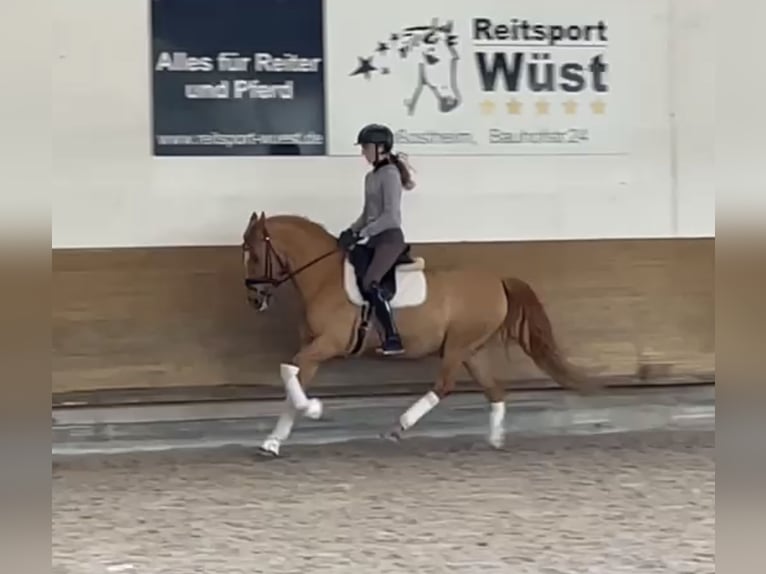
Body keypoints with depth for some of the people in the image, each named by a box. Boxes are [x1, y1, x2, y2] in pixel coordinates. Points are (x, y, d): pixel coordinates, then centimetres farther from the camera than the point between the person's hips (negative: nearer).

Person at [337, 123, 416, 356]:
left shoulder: (390, 174, -12)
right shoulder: (371, 176, 16)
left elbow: (390, 215, -20)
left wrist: (360, 234, -21)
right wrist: (351, 231, 4)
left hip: (390, 238, -10)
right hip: (375, 239, 10)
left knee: (369, 284, -24)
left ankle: (393, 339, -23)